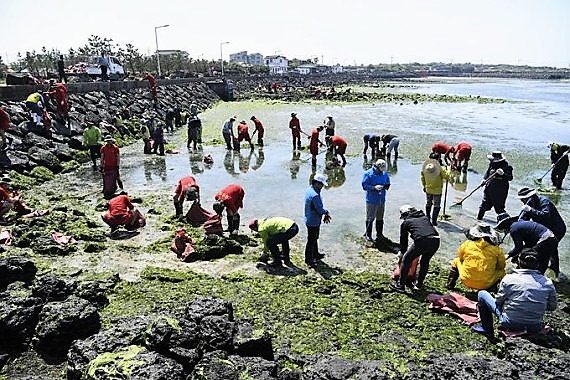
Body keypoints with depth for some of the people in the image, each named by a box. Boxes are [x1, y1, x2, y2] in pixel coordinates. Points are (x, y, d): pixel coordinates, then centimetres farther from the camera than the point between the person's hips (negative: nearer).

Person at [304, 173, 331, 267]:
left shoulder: (309, 190, 3)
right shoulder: (315, 195, -30)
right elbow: (320, 210, -25)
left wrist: (324, 213, 4)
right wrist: (326, 212, -5)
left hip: (310, 220, 10)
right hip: (313, 222, -10)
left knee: (314, 238, 25)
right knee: (311, 240, 4)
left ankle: (315, 254, 42)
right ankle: (308, 259, 17)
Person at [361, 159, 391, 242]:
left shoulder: (385, 173, 1)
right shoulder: (368, 173, -14)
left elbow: (388, 183, 13)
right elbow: (364, 186, -15)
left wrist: (386, 186, -10)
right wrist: (375, 187, -27)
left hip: (382, 200, 5)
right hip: (371, 200, -5)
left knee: (380, 218, 16)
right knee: (370, 218, 3)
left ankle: (379, 234, 30)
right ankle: (368, 234, 17)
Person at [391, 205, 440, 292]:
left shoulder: (405, 222, 21)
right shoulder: (425, 217, 31)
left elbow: (403, 240, 26)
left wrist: (402, 252, 41)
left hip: (422, 241, -5)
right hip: (436, 241, 5)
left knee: (406, 259, 13)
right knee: (425, 261, 27)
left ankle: (400, 285, 18)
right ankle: (419, 284, 35)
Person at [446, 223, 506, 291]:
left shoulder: (467, 244, -3)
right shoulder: (496, 249, -4)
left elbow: (460, 257, 15)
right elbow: (502, 266, 10)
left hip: (467, 281, 1)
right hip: (486, 284, -1)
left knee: (456, 261, 27)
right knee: (502, 271, 26)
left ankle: (450, 284, 25)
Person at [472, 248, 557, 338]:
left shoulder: (509, 279, -15)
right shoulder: (548, 283, -8)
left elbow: (498, 301, -3)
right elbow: (552, 307, 4)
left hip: (510, 324, -4)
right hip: (535, 328, 4)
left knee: (482, 294, 13)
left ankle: (487, 329, 17)